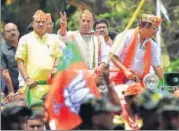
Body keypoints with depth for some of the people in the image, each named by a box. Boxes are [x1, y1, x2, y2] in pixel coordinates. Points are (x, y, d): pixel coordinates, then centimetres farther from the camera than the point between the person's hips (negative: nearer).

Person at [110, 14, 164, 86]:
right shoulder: (126, 36, -5)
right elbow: (113, 57, -10)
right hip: (120, 81, -4)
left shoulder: (153, 46, 10)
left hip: (138, 83, 4)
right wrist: (126, 71, -24)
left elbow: (157, 67, 11)